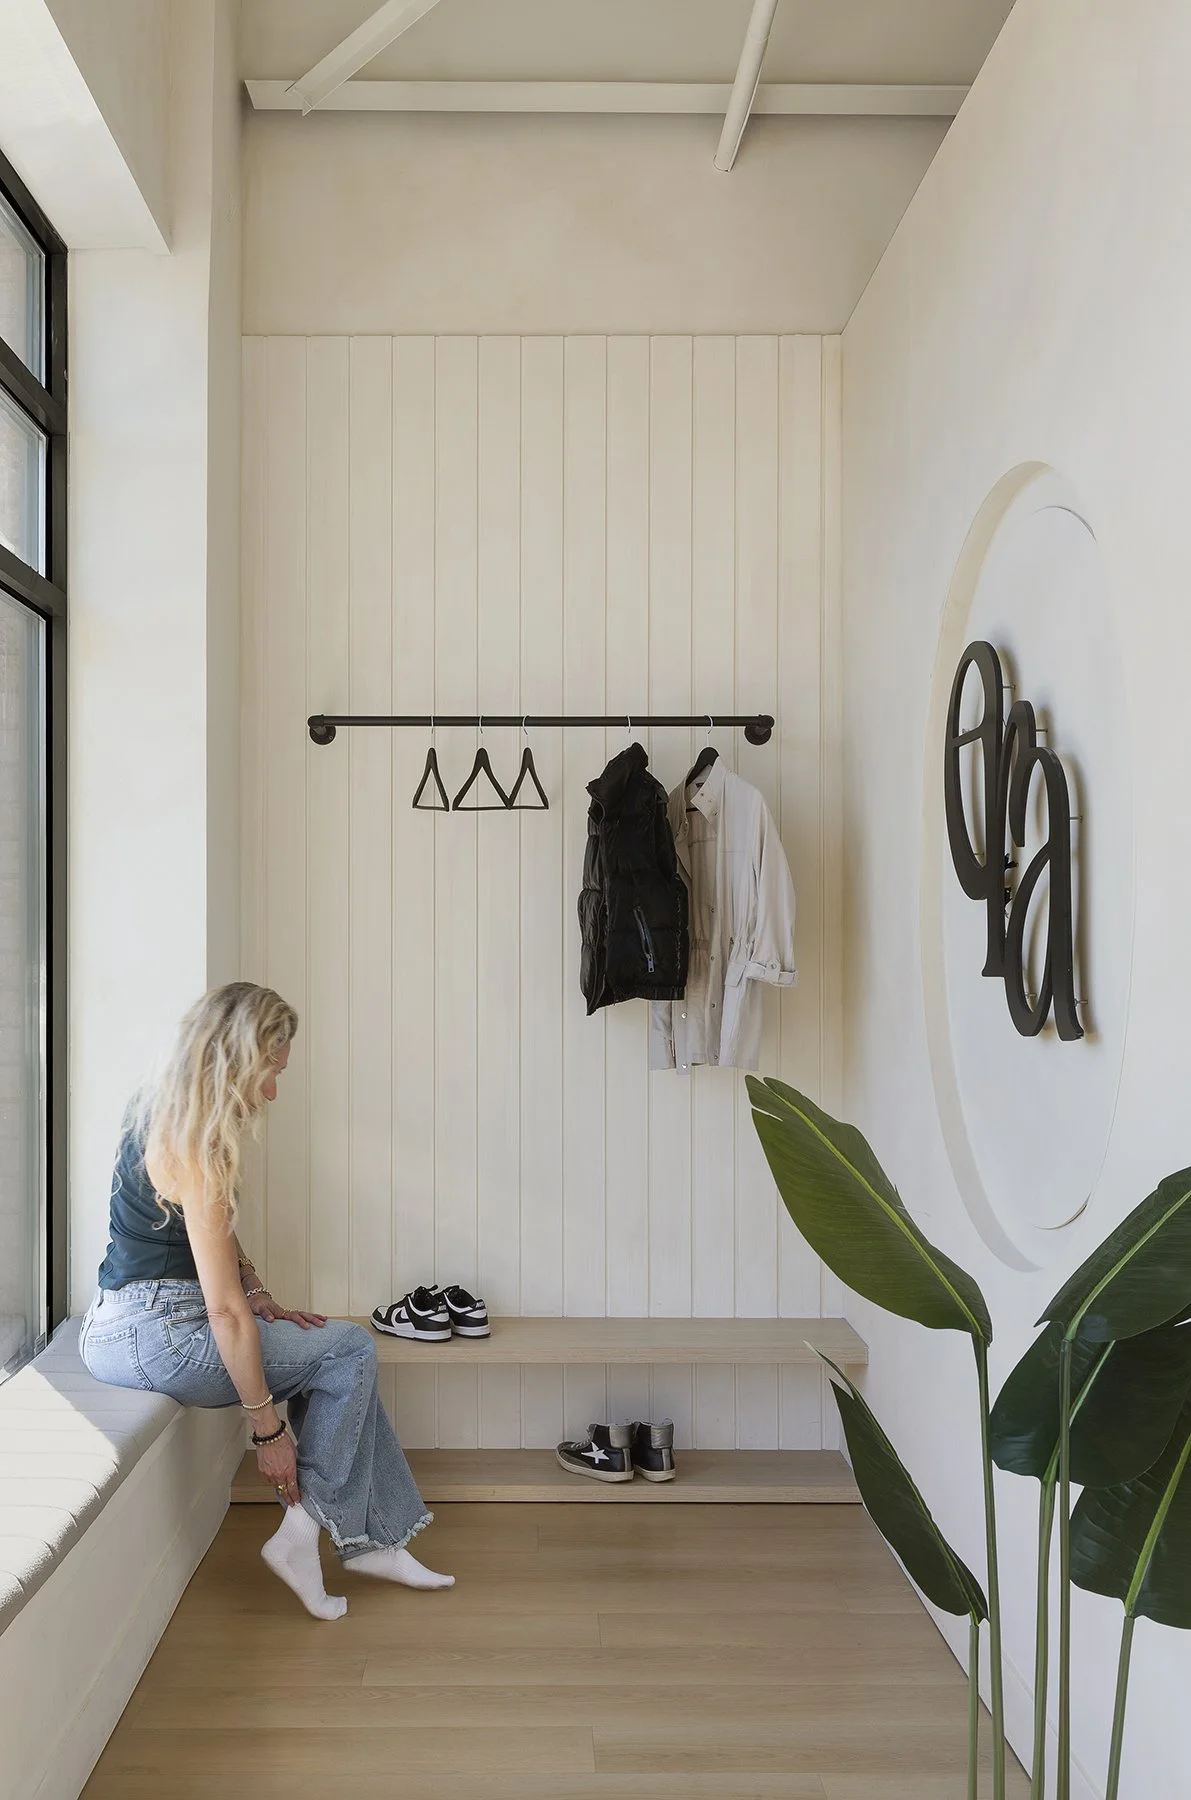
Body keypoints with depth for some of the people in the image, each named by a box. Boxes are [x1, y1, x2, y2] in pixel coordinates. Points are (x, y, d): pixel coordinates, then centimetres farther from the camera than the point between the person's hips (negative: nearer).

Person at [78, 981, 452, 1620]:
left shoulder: (164, 1112, 7)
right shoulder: (196, 1147, -23)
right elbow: (225, 1309, -23)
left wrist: (262, 1301, 5)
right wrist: (268, 1429, -17)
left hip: (122, 1324, 10)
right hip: (150, 1336, -10)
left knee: (339, 1355, 10)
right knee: (349, 1348, -4)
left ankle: (376, 1542, 13)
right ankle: (301, 1532, 0)